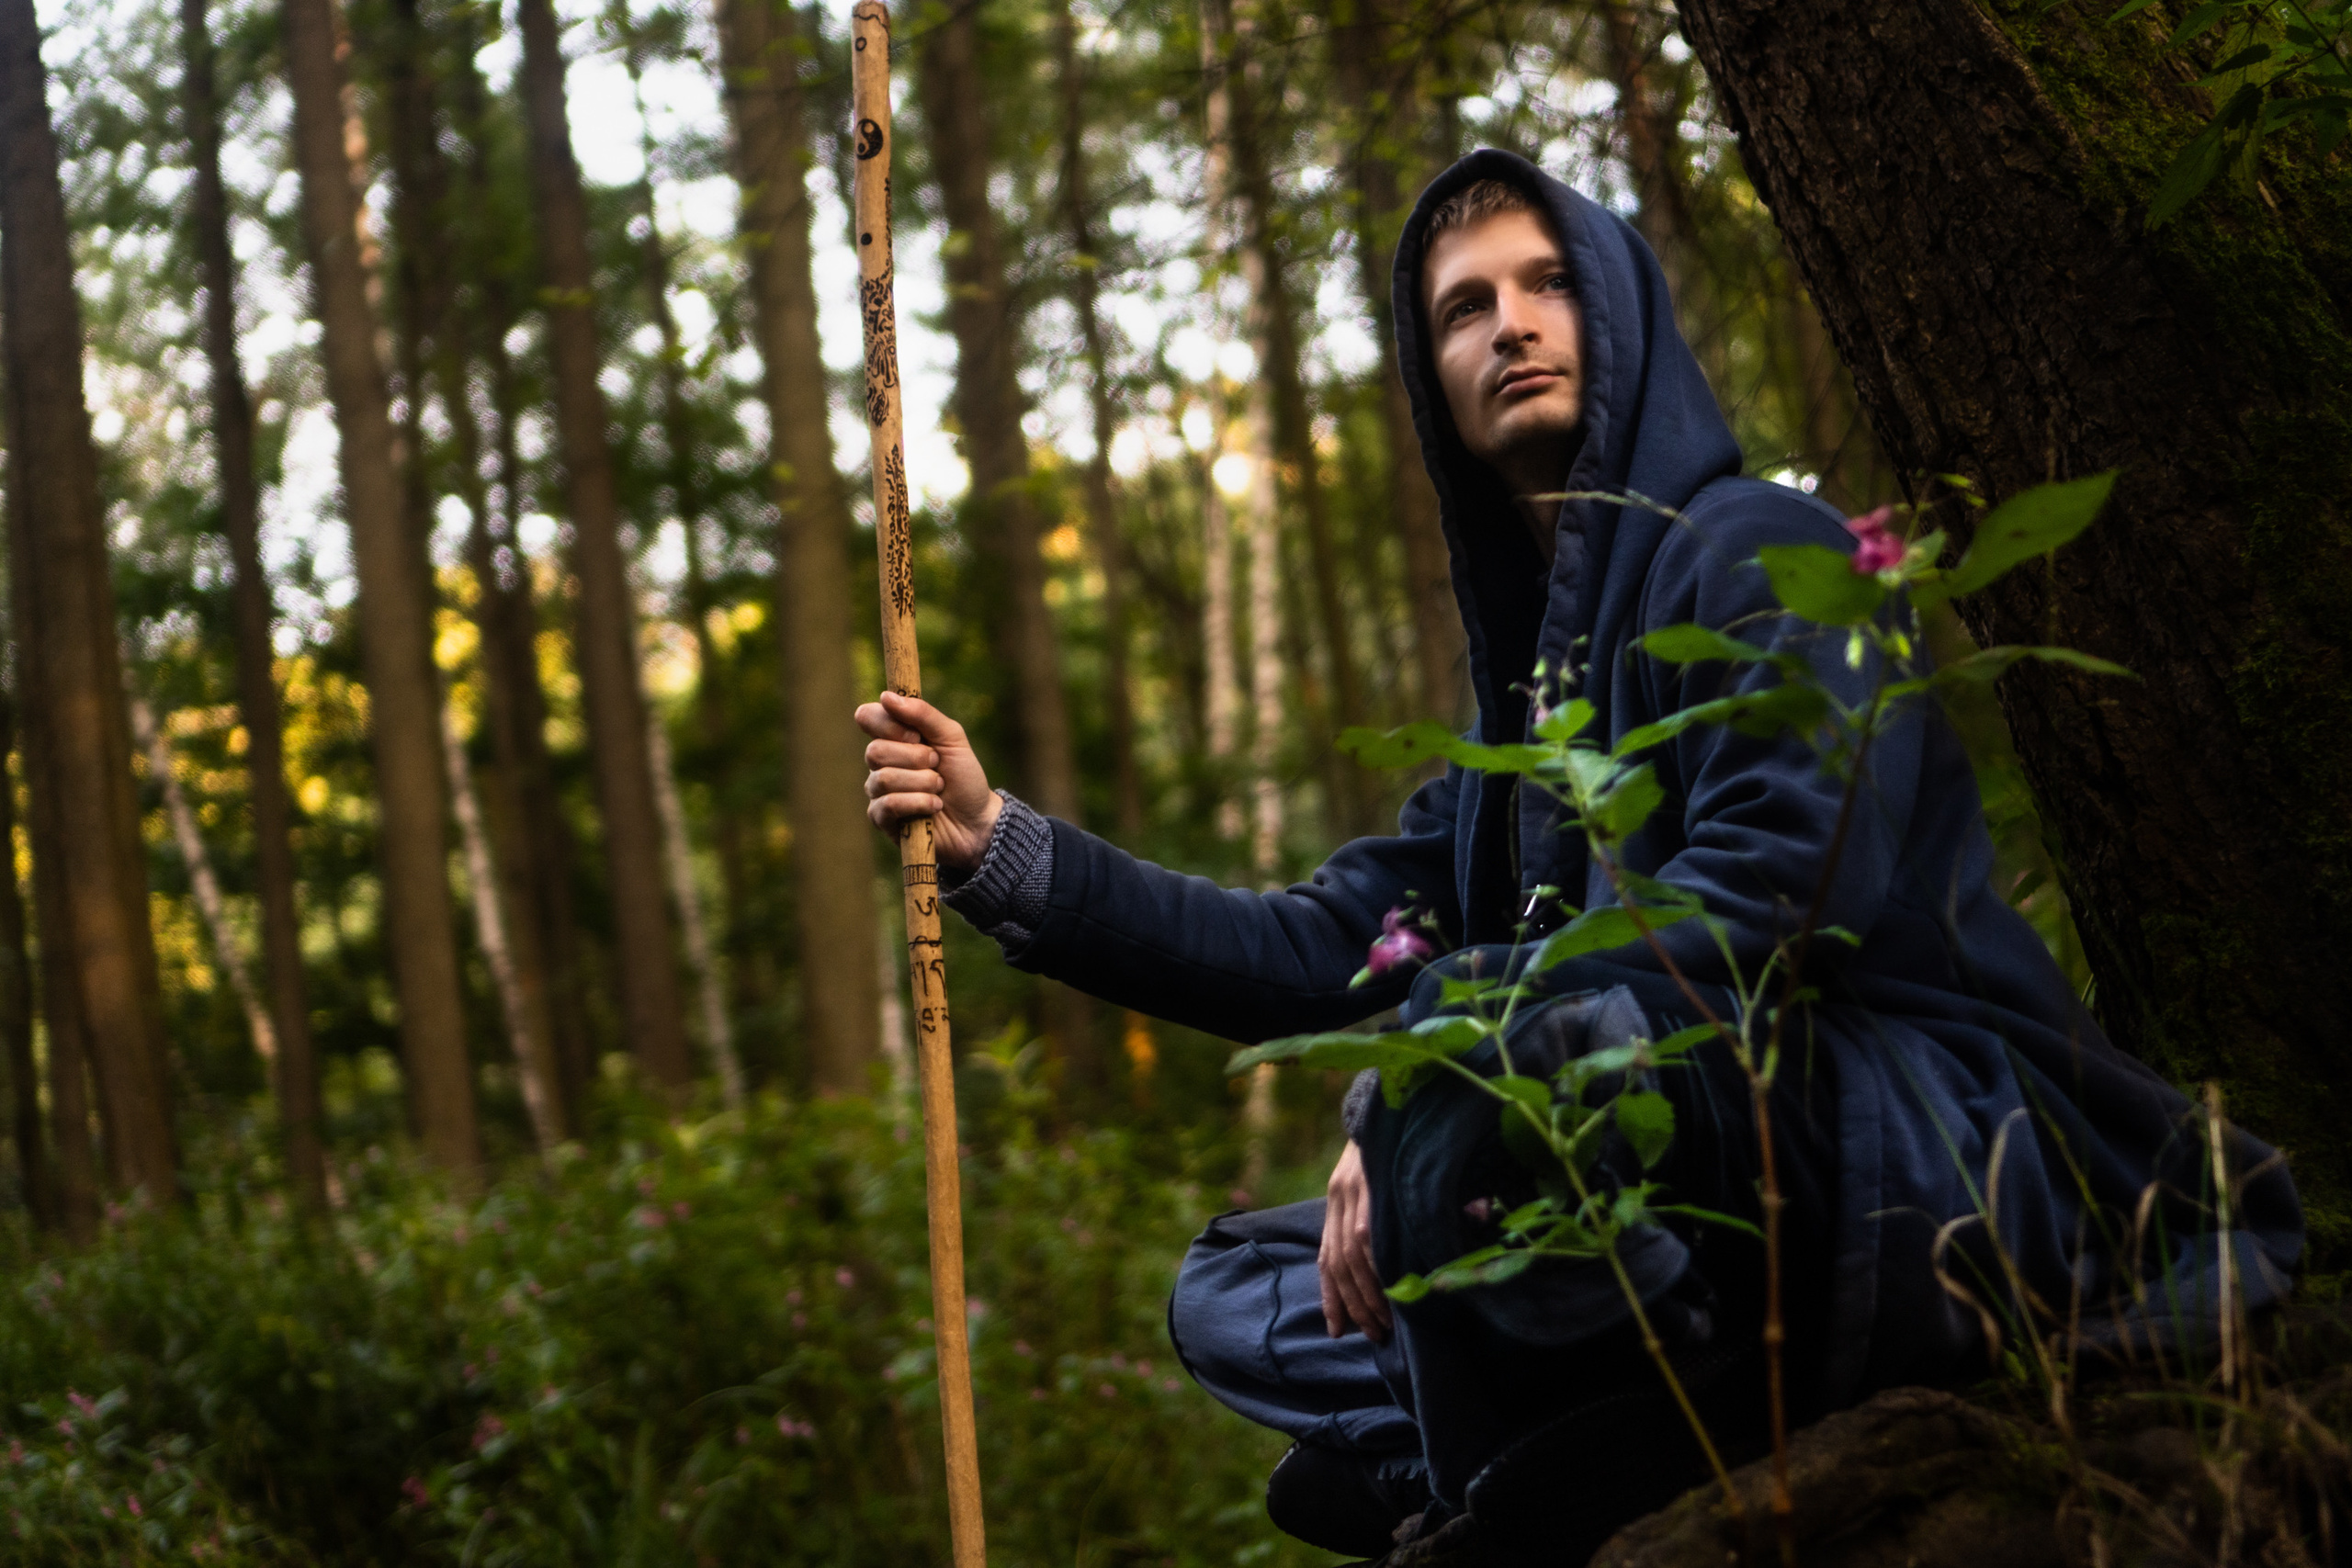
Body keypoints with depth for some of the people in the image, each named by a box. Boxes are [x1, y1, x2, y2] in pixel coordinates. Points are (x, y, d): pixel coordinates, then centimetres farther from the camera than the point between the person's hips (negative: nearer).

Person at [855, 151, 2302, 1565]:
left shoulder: (1748, 553, -5)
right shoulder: (1526, 686, 21)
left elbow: (1786, 880, -21)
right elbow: (1323, 951, 15)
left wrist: (1432, 1073, -22)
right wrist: (1002, 847, 10)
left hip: (1945, 1147, -9)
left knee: (1488, 1061, -35)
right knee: (1239, 1293, 12)